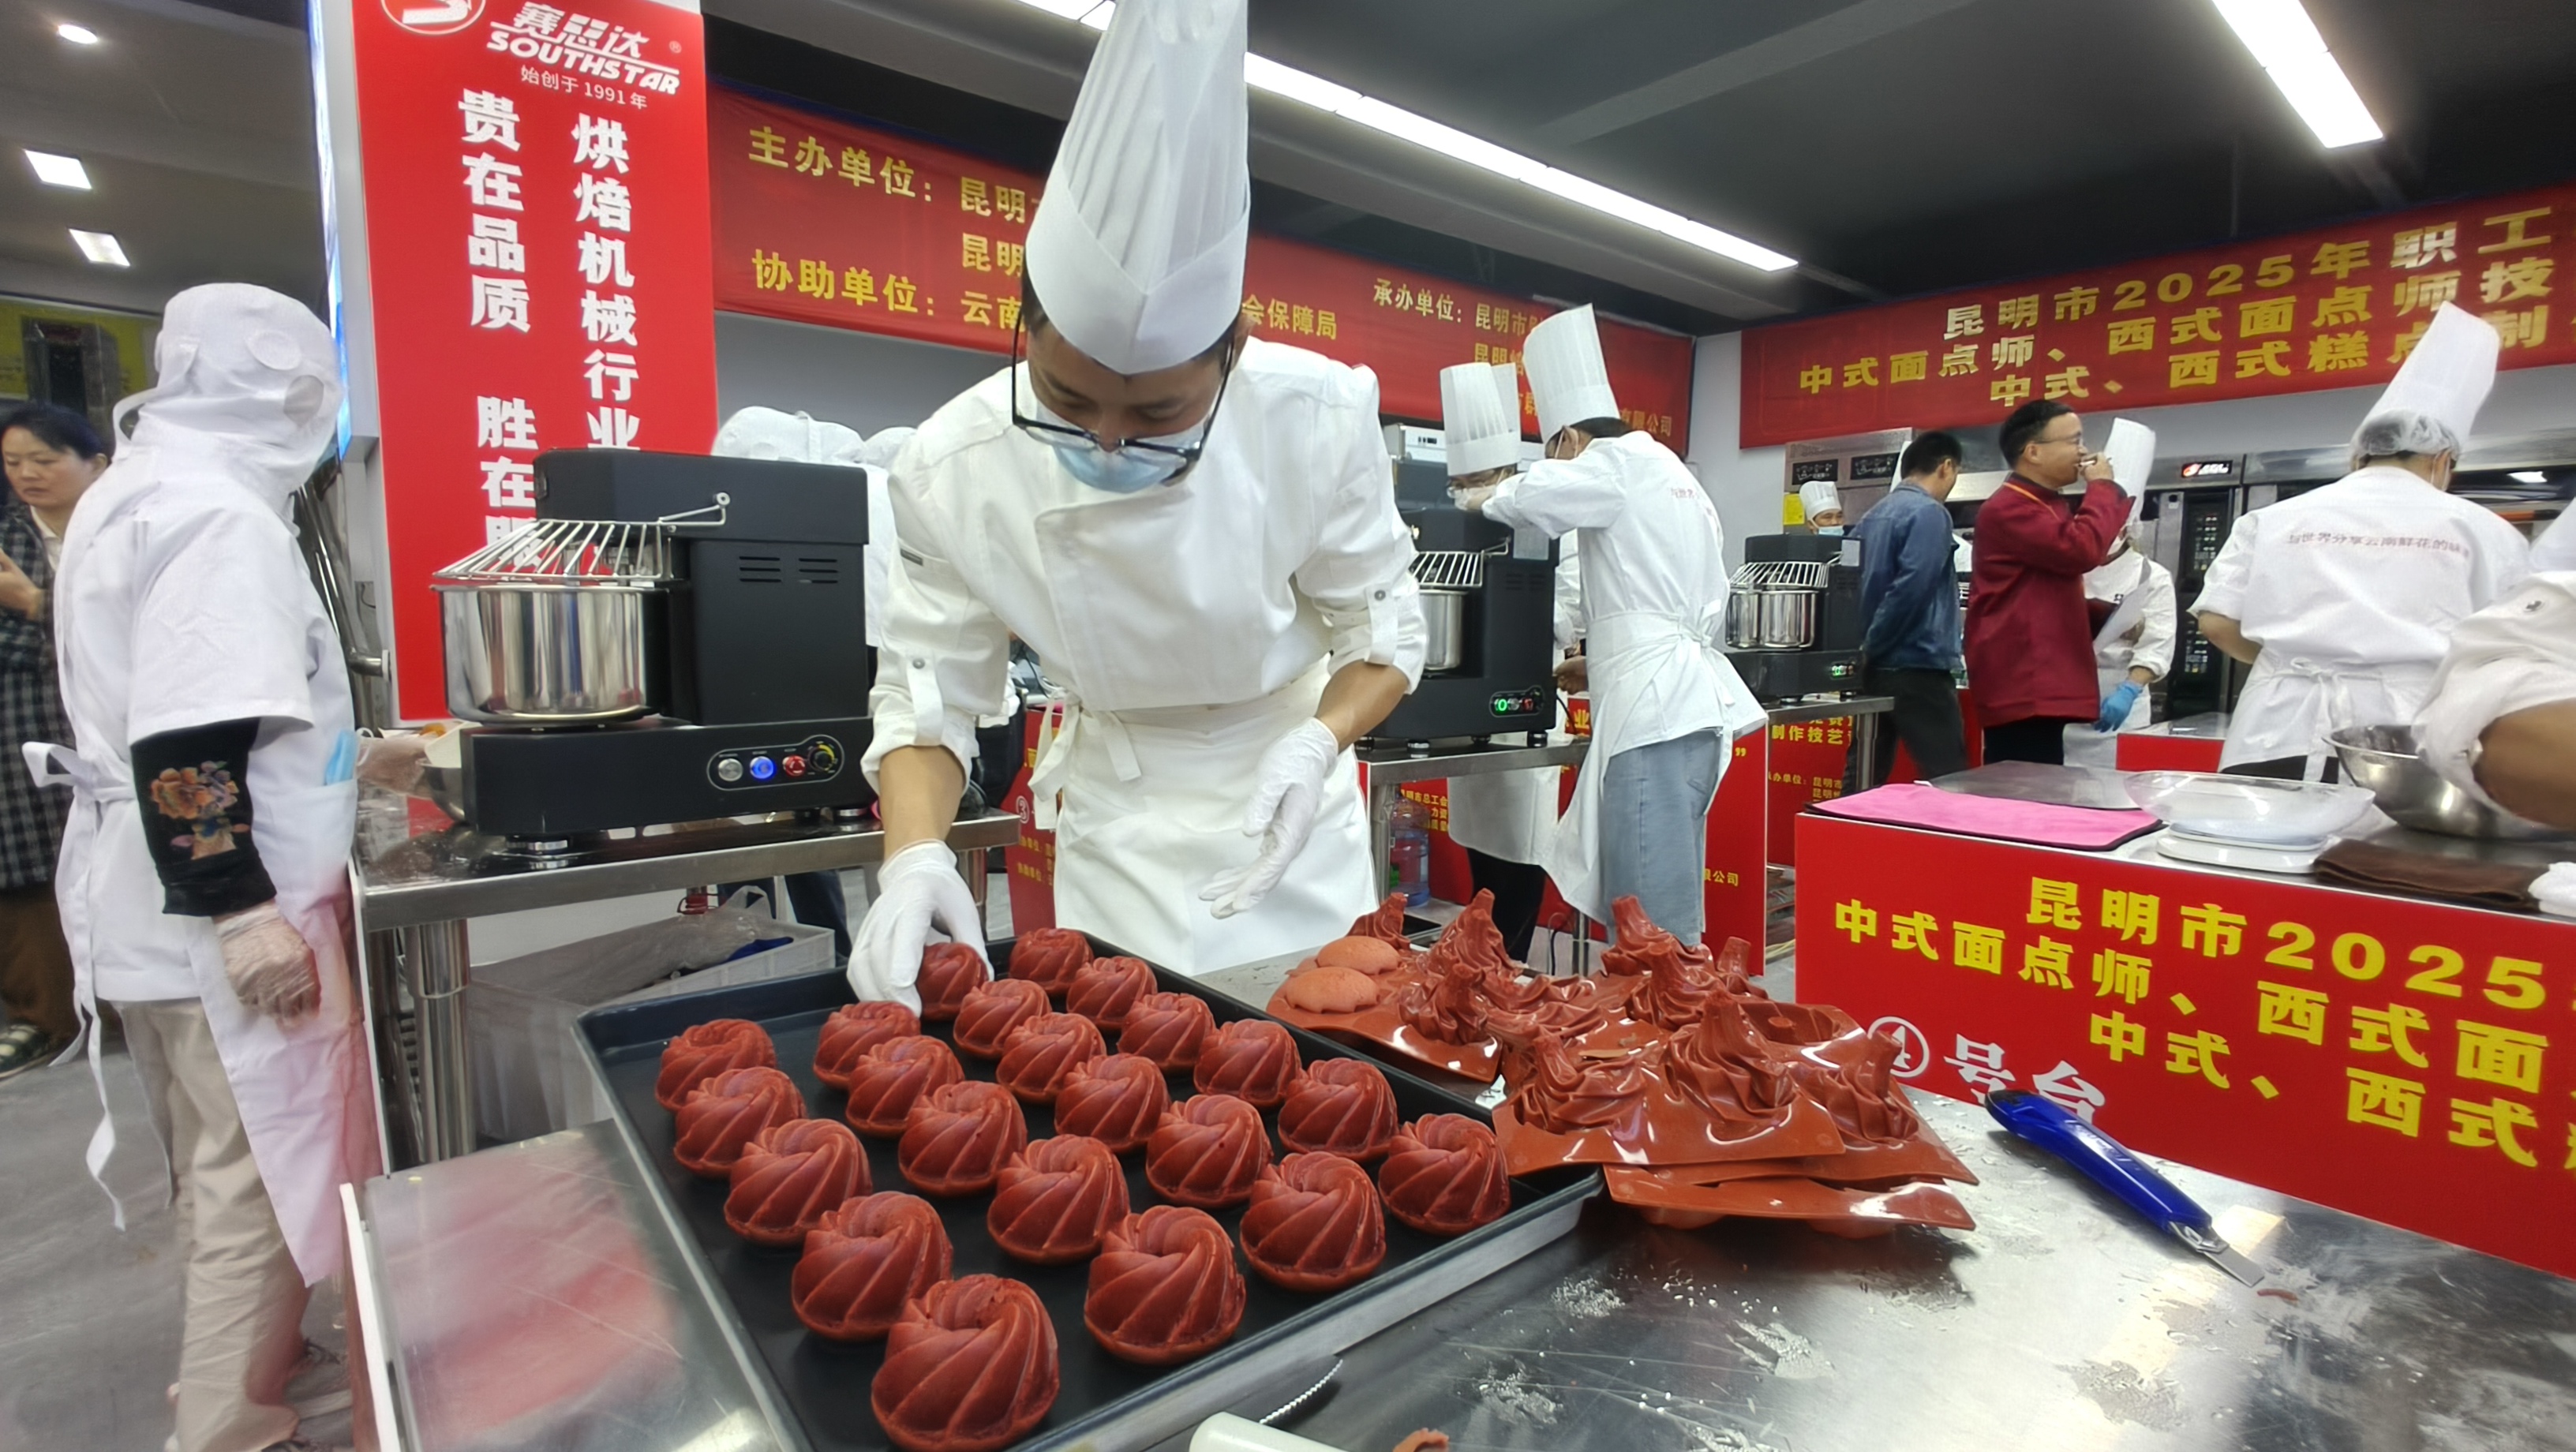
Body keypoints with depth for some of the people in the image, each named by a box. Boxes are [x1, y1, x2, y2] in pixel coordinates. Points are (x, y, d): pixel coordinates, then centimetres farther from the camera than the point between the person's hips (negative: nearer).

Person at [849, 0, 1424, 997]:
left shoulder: (1318, 419, -24)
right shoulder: (955, 469, -21)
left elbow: (1381, 633, -12)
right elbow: (928, 692, -11)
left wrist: (1316, 744, -31)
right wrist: (915, 855, -28)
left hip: (1284, 781, 1)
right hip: (1115, 812, 0)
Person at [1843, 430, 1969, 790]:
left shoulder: (1872, 516, 14)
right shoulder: (1929, 513, -10)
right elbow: (1912, 588, -20)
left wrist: (1868, 646, 13)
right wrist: (1873, 645, -12)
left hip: (1875, 667, 8)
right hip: (1918, 666, -8)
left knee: (1863, 778, 10)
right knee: (1948, 781, -3)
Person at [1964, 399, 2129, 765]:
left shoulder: (2049, 506, 24)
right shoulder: (2009, 509, -10)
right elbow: (2080, 549, -25)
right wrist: (2102, 486, -8)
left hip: (2040, 686, 11)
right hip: (2022, 688, -11)